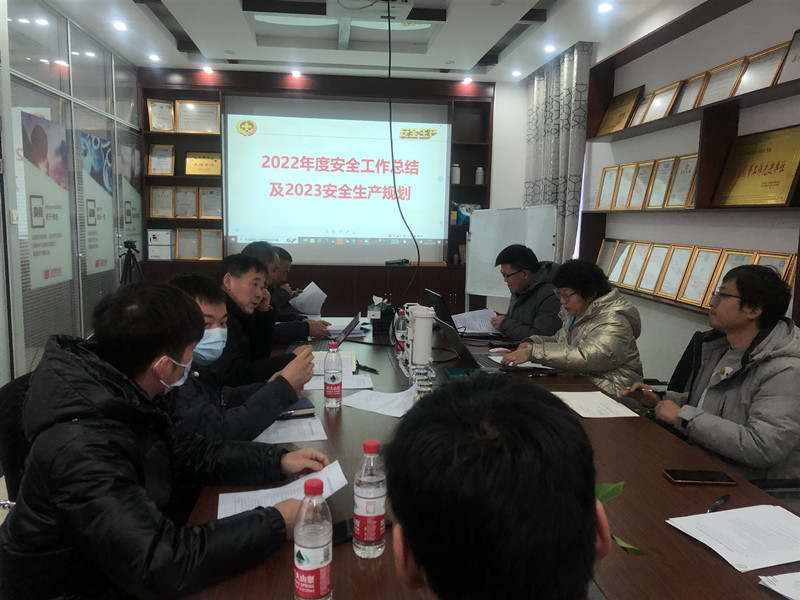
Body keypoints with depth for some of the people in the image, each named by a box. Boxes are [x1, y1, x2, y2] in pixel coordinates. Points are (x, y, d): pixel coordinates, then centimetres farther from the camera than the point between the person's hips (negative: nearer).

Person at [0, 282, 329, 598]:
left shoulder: (120, 397, -7)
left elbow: (188, 453, 5)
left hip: (118, 567, 7)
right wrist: (275, 524, -28)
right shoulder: (81, 448, -34)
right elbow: (161, 567, -36)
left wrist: (278, 461, -4)